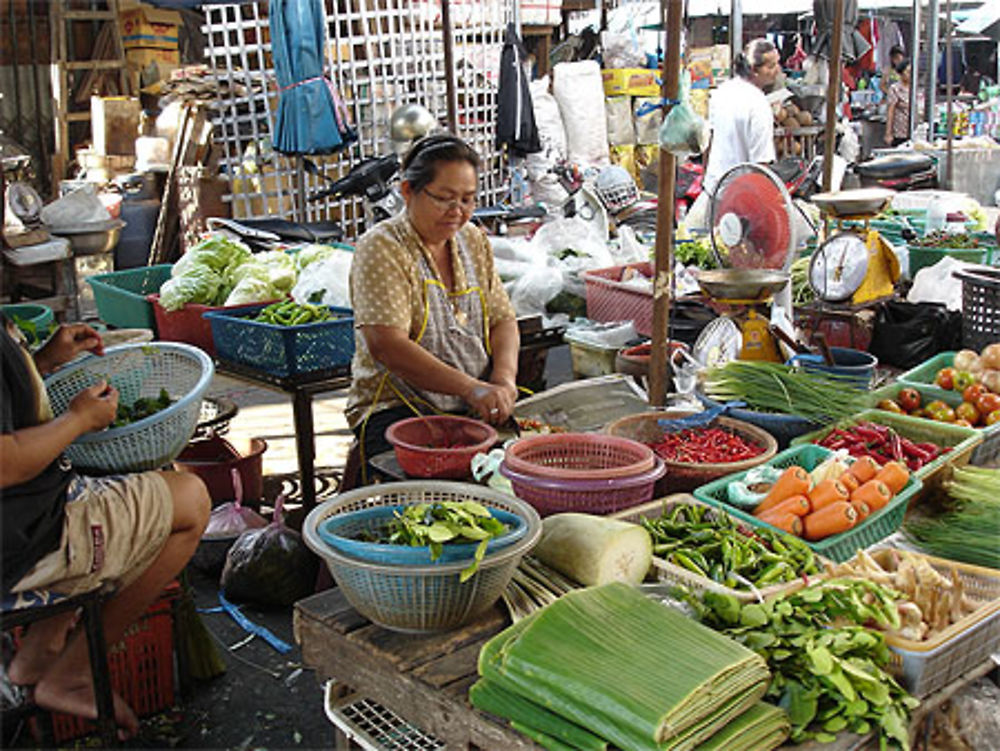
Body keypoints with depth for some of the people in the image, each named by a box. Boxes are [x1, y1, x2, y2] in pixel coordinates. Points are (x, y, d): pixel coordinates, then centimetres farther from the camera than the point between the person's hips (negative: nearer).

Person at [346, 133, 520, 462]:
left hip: (478, 408, 7)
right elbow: (386, 346, -19)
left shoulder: (474, 241, 13)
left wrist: (504, 379, -8)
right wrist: (470, 388, -27)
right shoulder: (381, 248, -8)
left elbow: (503, 320, 14)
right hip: (397, 410, -6)